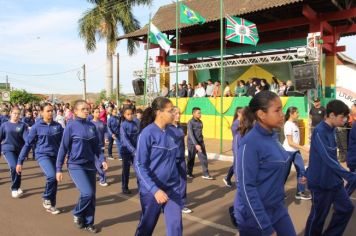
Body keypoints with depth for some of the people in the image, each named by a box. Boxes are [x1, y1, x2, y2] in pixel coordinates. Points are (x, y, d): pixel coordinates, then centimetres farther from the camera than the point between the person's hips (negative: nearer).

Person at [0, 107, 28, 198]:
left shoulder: (23, 125, 1)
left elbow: (26, 137, -10)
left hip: (20, 150, 2)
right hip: (8, 149, -2)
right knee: (14, 167, -20)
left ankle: (17, 187, 34)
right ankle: (14, 189, -4)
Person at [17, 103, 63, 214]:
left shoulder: (58, 126, 2)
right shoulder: (37, 127, -5)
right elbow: (27, 144, -2)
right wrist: (20, 162, -3)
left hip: (55, 156, 4)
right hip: (42, 155, -3)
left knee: (55, 180, 7)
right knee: (52, 176, -25)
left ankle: (51, 205, 26)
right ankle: (46, 198, 2)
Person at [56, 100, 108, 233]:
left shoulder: (92, 126, 5)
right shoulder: (71, 127, -9)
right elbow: (63, 148, -6)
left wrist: (102, 160, -1)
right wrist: (59, 169, -7)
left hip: (90, 165, 5)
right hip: (76, 166, -5)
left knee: (92, 196, 8)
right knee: (87, 193, -16)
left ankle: (88, 223, 26)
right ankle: (77, 214, 14)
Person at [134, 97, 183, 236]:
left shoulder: (171, 133, 3)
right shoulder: (147, 133, -15)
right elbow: (139, 165, -17)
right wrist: (154, 189, -25)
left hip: (172, 188, 5)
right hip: (152, 189, -4)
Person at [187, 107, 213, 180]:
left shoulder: (200, 122, 8)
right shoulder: (190, 122, -13)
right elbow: (191, 134, -20)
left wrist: (201, 143, 17)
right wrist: (196, 144, -28)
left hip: (201, 143, 6)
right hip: (192, 144, -5)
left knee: (204, 158, 1)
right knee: (191, 159, 8)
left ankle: (205, 174, 8)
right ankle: (188, 173, 25)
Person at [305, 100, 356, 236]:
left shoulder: (332, 130, 5)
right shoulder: (319, 131, -23)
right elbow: (328, 159, -32)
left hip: (334, 180, 9)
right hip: (321, 182, -9)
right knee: (318, 216, 6)